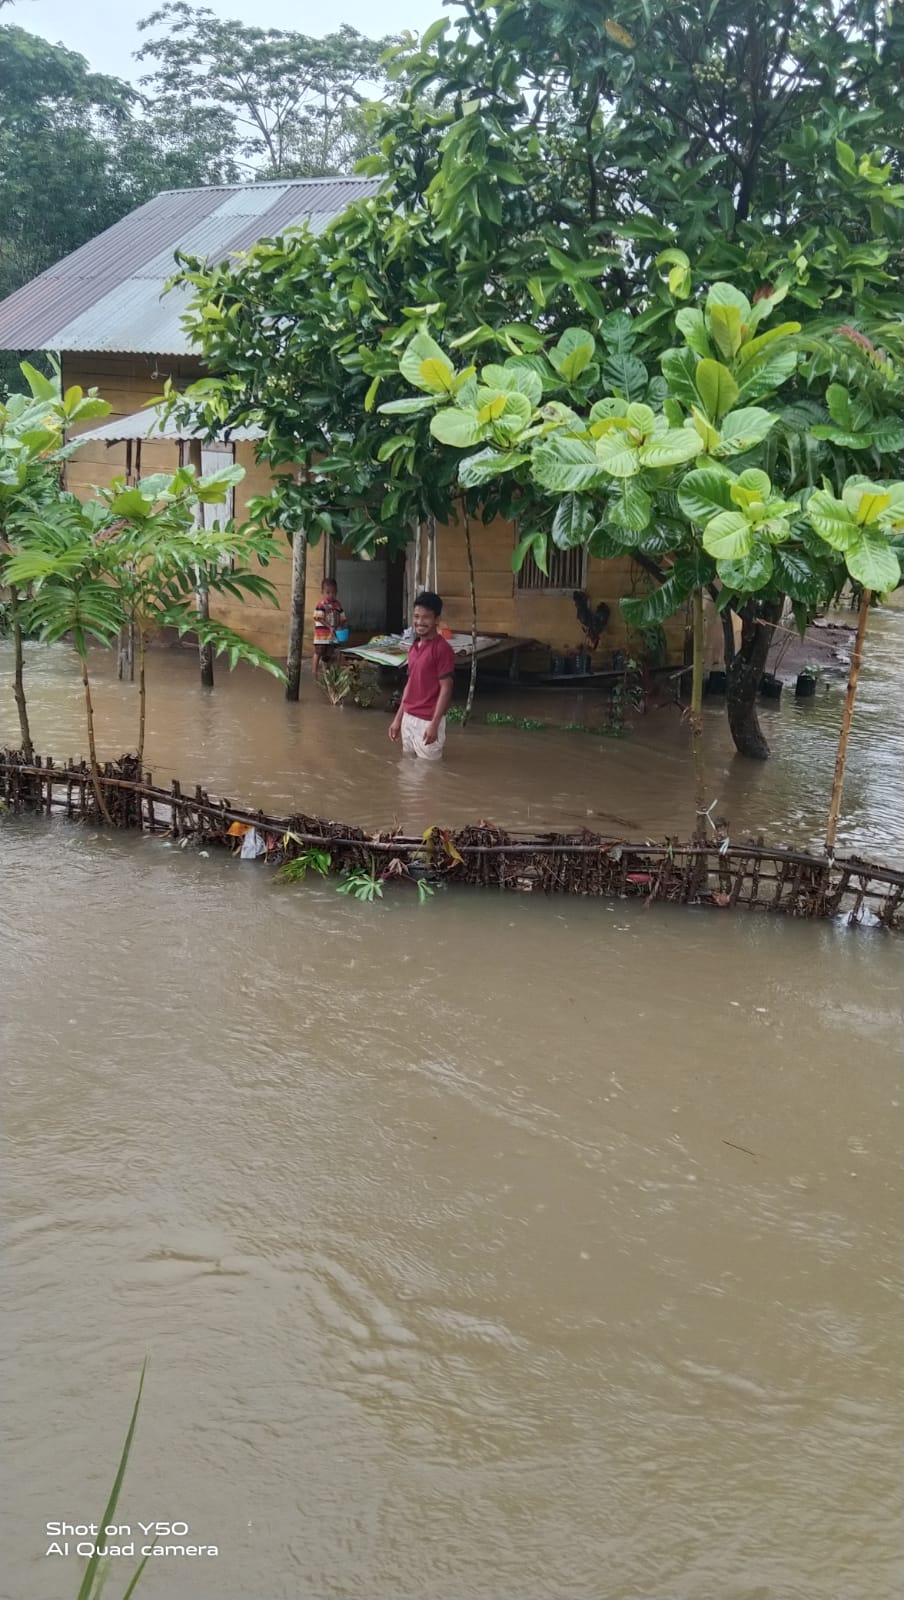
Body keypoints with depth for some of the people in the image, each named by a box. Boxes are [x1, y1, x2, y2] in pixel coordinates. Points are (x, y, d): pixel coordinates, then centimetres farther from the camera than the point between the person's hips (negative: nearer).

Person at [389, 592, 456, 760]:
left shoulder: (442, 649, -15)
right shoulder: (414, 647, 10)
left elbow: (446, 689, -16)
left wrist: (434, 724, -20)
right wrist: (398, 718, 15)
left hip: (427, 721, -8)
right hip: (409, 718, 8)